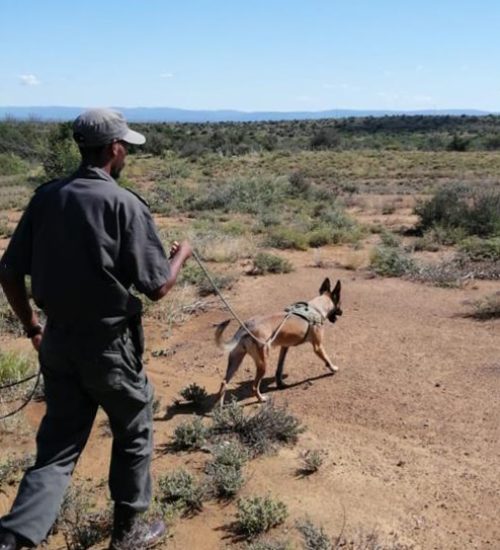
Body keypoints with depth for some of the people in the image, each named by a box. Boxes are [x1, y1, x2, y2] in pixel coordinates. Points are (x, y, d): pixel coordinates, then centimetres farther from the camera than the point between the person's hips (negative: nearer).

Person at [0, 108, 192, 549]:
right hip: (109, 344, -4)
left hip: (57, 340, 5)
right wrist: (181, 254, 7)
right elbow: (157, 287, -12)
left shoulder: (46, 197, 1)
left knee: (58, 445, 16)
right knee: (134, 433, 19)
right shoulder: (124, 204, -15)